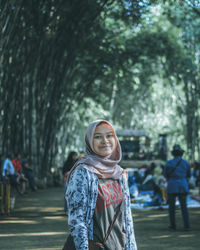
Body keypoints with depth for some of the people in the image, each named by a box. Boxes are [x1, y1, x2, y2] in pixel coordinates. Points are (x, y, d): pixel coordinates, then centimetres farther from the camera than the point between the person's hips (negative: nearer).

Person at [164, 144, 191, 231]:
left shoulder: (169, 163, -6)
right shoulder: (186, 163, 0)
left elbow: (166, 175, 5)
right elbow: (188, 175, 13)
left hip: (172, 187, -2)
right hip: (183, 187, 2)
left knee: (171, 207, 12)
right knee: (184, 207, 9)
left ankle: (173, 225, 13)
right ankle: (187, 226, -1)